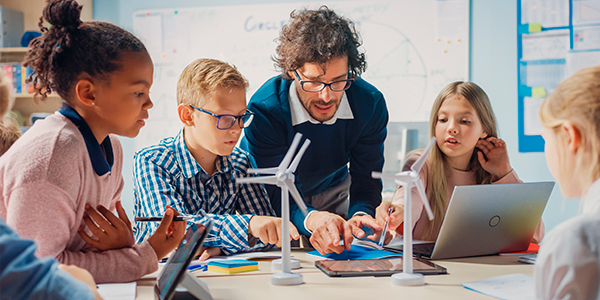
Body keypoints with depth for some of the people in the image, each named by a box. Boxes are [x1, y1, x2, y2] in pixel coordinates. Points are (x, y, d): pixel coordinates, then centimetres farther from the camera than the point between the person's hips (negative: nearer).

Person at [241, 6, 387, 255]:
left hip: (332, 195, 3)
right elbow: (275, 194, -31)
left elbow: (366, 181, -16)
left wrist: (360, 215, -40)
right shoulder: (264, 109, -32)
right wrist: (311, 219, -54)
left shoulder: (370, 104, -22)